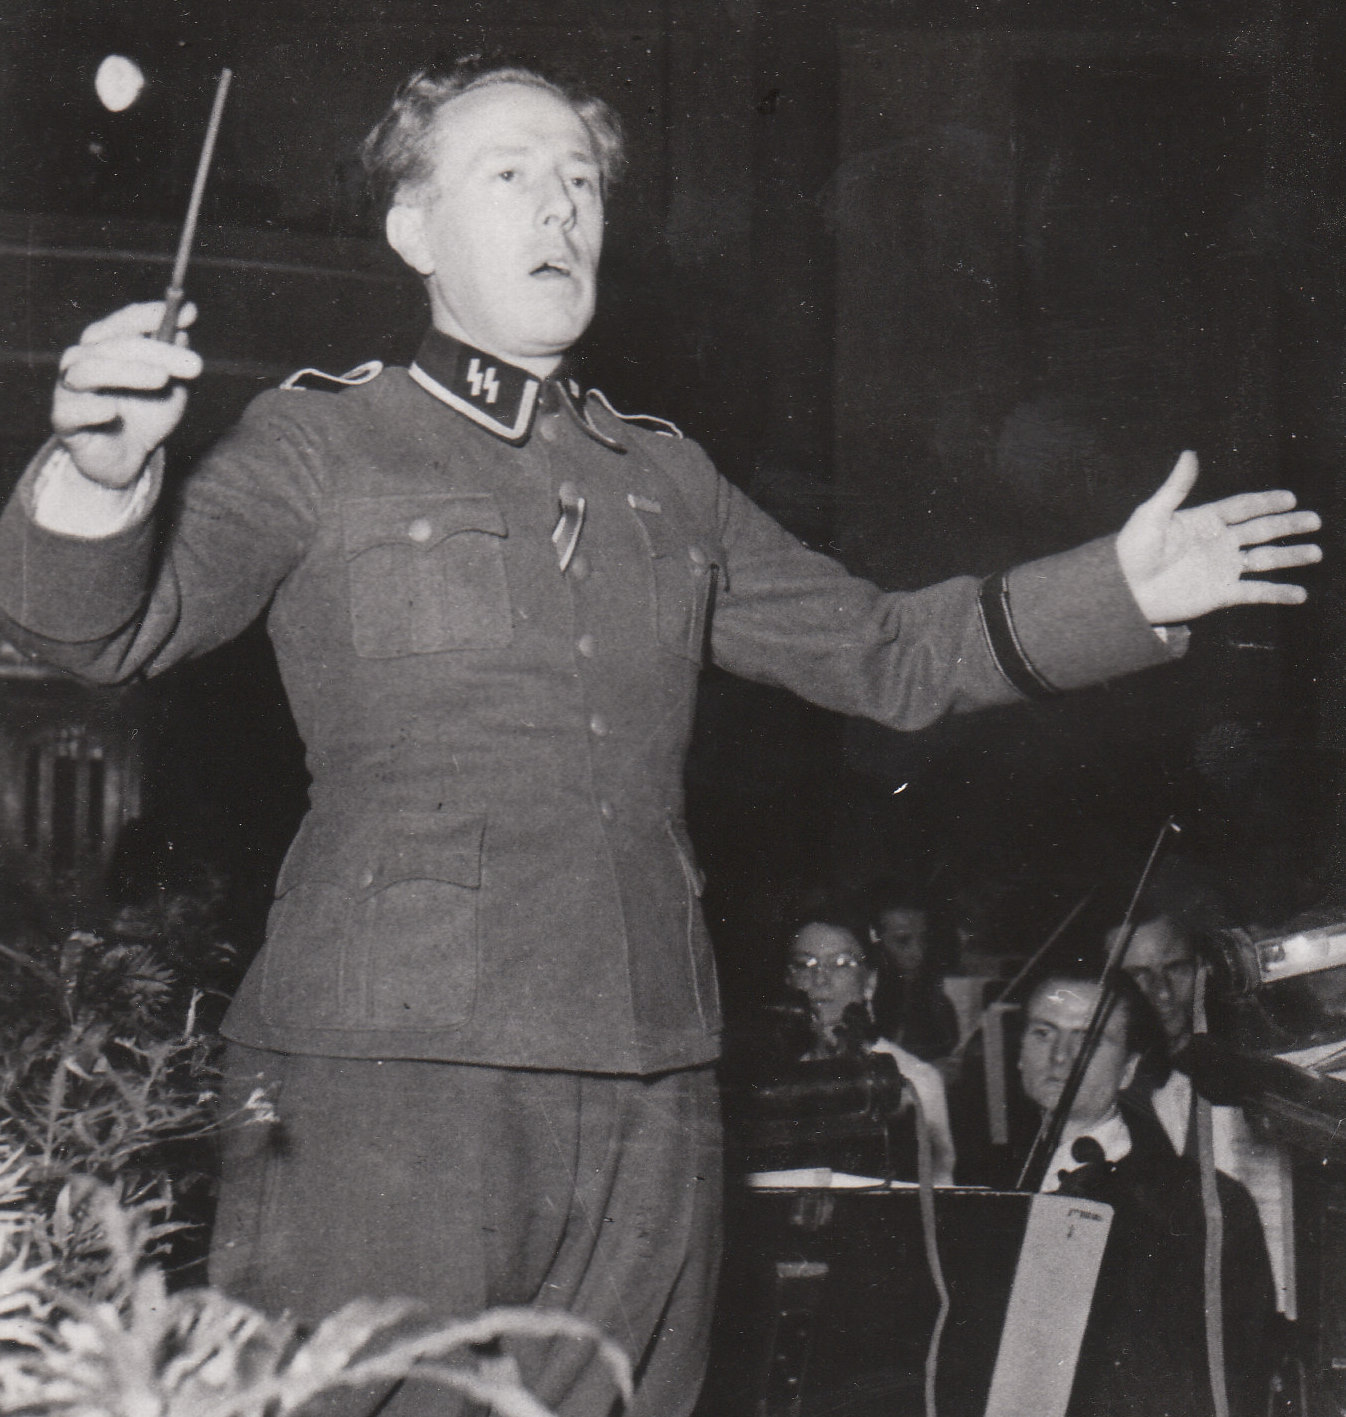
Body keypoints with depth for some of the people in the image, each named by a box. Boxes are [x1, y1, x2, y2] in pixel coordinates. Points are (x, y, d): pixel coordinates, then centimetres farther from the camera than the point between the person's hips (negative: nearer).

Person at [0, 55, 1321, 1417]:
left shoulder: (667, 479, 19)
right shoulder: (321, 446, 6)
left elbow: (882, 652, 23)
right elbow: (113, 620, -8)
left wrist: (1121, 587, 13)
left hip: (651, 1093, 5)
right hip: (385, 1067, -4)